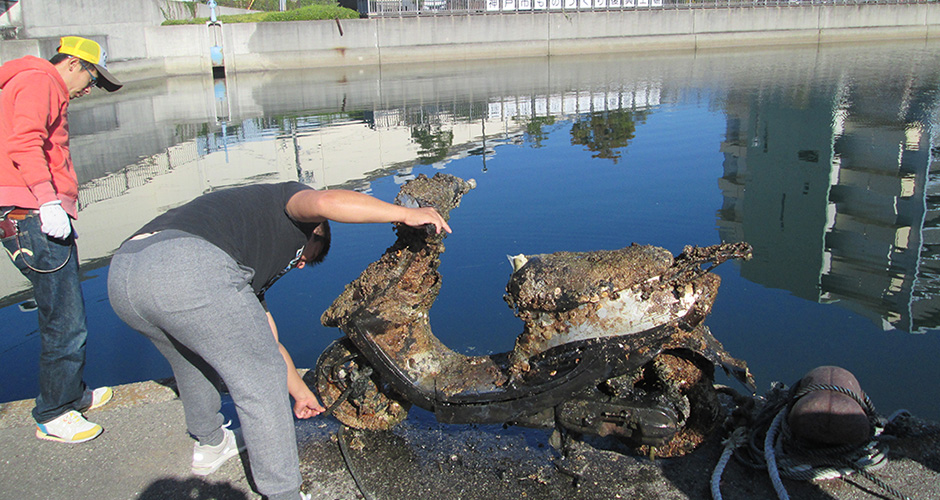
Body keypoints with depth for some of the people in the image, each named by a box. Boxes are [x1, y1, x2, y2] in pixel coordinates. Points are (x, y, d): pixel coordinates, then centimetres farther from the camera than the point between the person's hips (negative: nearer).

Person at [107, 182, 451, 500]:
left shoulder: (254, 264, 39)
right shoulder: (289, 198, 20)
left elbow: (266, 343, 45)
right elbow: (324, 202, -7)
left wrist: (300, 391, 56)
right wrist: (403, 213, 1)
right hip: (190, 269, -10)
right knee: (260, 380, 5)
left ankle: (209, 445, 56)